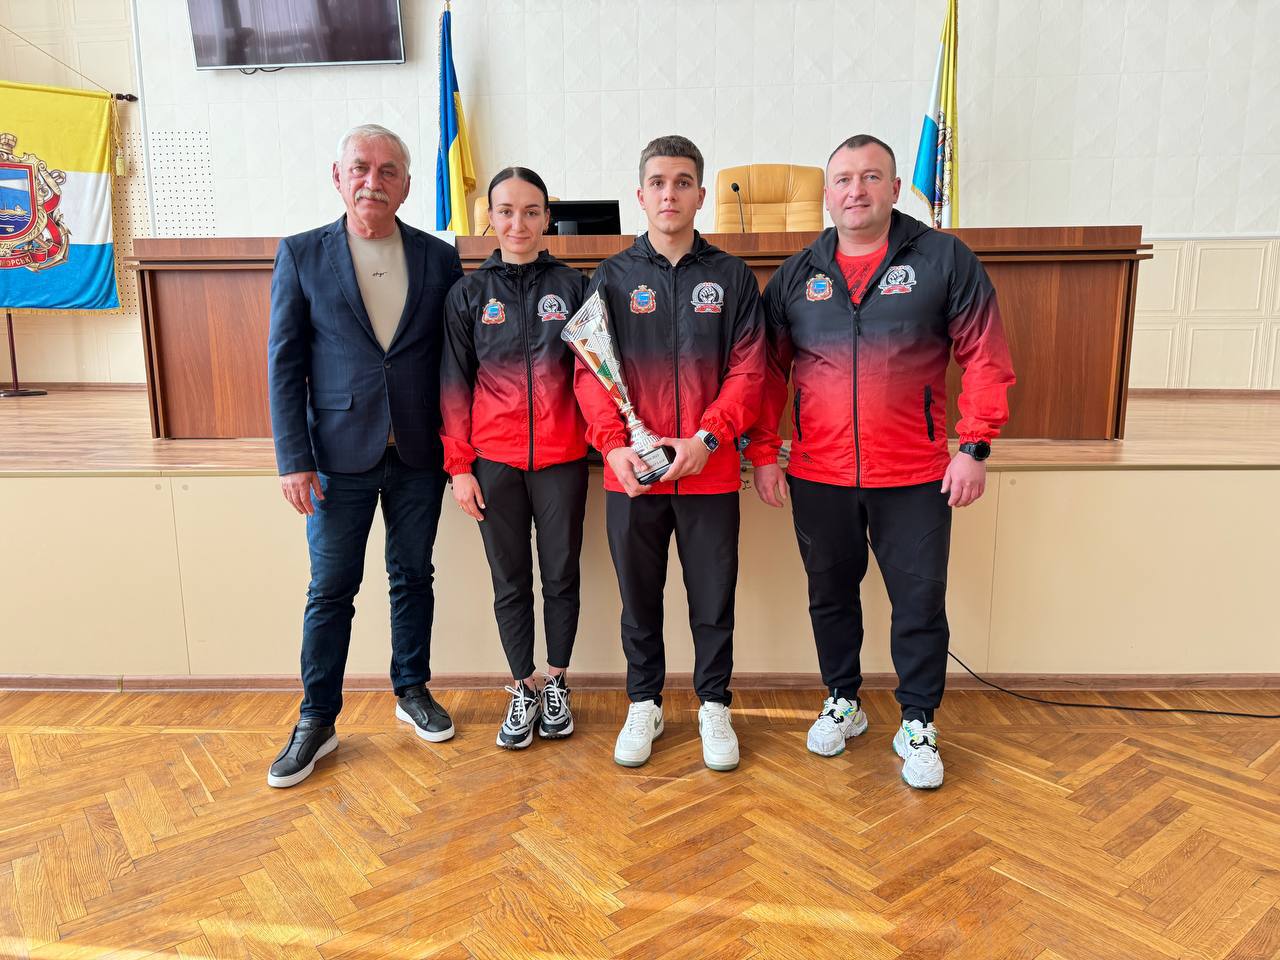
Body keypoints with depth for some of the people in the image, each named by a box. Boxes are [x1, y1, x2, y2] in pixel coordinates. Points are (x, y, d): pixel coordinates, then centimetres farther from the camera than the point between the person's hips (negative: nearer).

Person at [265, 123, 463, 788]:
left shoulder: (440, 259, 4)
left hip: (419, 456, 2)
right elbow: (284, 363, -2)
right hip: (340, 455, -1)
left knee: (413, 578, 14)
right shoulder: (301, 255, 0)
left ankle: (412, 691, 32)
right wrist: (294, 459, -8)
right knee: (330, 590, 6)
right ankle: (317, 721, 21)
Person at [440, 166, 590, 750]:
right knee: (510, 581, 8)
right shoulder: (468, 295, 4)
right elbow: (454, 385, 3)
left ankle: (556, 684, 27)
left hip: (561, 458, 0)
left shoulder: (572, 286, 2)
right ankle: (522, 692, 23)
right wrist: (459, 467, -2)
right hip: (494, 461, 0)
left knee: (561, 575, 9)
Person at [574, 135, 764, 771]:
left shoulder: (732, 277, 5)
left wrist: (706, 439, -15)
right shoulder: (612, 277, 6)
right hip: (630, 472, 1)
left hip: (710, 472, 0)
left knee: (714, 599, 9)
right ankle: (644, 705, 30)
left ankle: (714, 707, 28)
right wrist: (614, 445, -14)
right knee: (639, 598, 13)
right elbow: (589, 370, 0)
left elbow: (748, 369, -1)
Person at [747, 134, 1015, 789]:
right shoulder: (795, 276, 6)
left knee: (920, 604, 7)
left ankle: (917, 724, 26)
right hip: (817, 476, 3)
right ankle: (842, 703, 35)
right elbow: (768, 368, 8)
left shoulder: (945, 261, -2)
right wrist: (763, 452, 3)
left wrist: (974, 446, -8)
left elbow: (985, 359, -2)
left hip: (915, 477, -2)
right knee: (830, 595, 15)